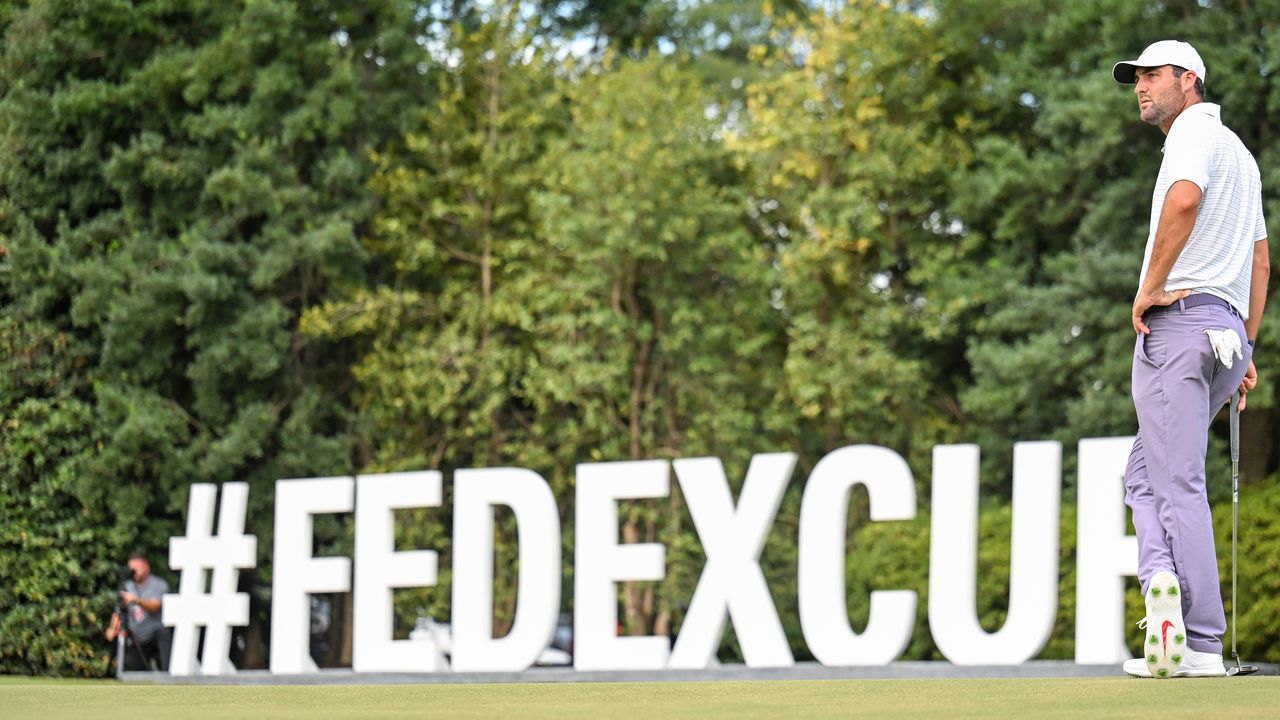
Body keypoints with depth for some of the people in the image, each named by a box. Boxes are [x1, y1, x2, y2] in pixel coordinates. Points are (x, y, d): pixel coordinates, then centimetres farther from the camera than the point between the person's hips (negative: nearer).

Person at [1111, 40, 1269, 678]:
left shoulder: (1194, 130, -3)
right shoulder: (1240, 153, 27)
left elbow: (1184, 198, -25)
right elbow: (1260, 259, 29)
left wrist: (1149, 288, -17)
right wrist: (1248, 350, 27)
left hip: (1179, 316, -9)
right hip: (1229, 329, 9)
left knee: (1177, 481, -11)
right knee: (1145, 474, 13)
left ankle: (1202, 645, -17)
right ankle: (1162, 579, -10)